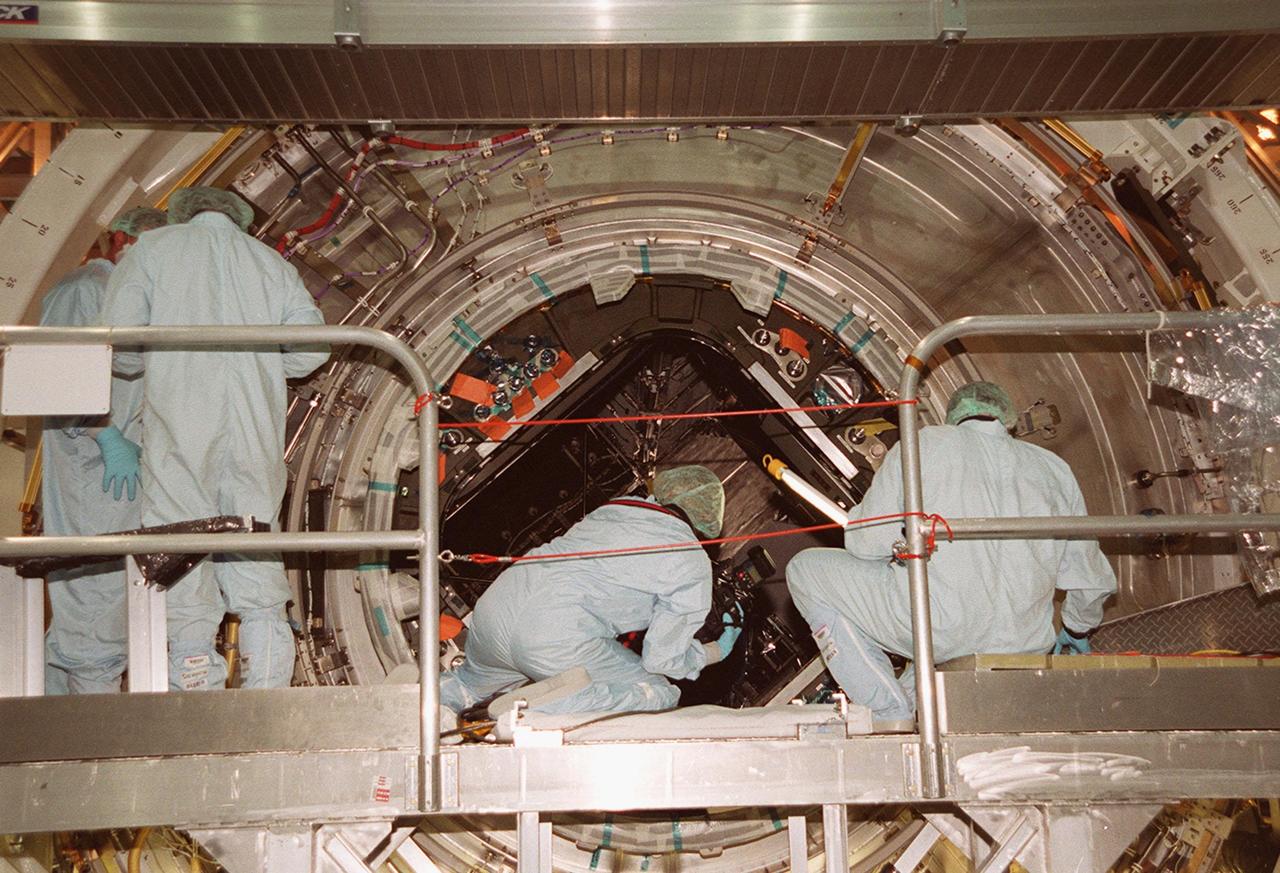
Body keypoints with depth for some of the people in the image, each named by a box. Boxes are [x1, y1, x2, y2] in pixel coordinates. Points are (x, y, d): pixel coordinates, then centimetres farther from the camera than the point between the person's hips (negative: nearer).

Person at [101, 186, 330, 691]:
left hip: (180, 427, -2)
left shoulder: (155, 247, 11)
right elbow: (312, 347, 7)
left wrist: (152, 363, 19)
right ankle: (269, 700, 5)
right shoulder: (270, 262, 17)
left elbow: (119, 337, -2)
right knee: (258, 564, 7)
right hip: (256, 436, 3)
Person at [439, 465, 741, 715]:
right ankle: (539, 710, -12)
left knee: (471, 684, 38)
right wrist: (718, 651, 25)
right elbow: (663, 658, 6)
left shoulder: (617, 506, 22)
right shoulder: (693, 563, 4)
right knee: (659, 694, 6)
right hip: (555, 643, -8)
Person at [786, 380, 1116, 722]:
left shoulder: (924, 445, 7)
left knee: (806, 570, 13)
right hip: (1023, 647, 7)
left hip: (939, 629, -7)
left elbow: (868, 543, 0)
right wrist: (1077, 632, 45)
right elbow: (1092, 578, 24)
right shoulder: (1054, 467, 18)